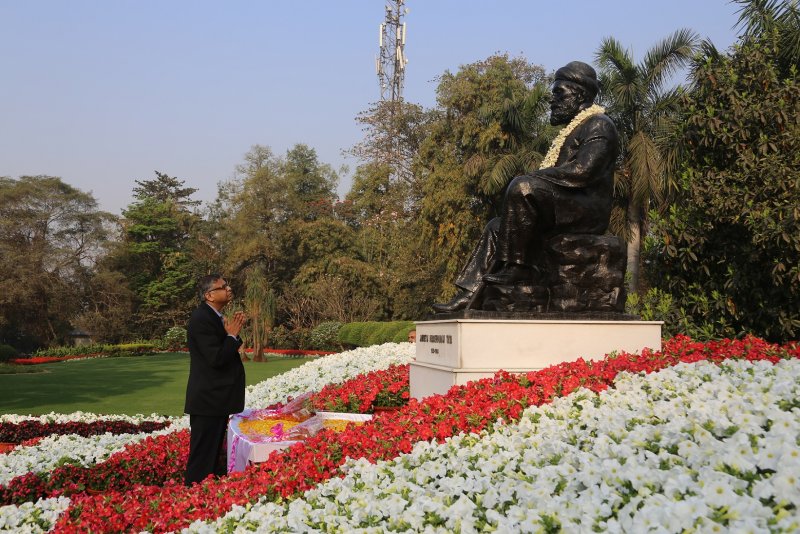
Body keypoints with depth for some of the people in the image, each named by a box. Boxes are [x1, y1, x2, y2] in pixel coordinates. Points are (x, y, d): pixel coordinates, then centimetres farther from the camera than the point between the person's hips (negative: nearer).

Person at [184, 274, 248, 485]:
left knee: (214, 452, 20)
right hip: (208, 399, -10)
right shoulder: (201, 319, -19)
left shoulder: (214, 317, 12)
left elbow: (226, 352, 14)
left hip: (217, 398, 10)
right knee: (202, 457, -3)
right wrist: (232, 335, -13)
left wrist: (234, 332, 1)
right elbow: (216, 358, -25)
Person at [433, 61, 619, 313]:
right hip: (568, 210, 10)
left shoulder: (599, 126, -4)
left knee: (522, 187, -30)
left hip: (588, 212, -10)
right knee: (496, 226, 3)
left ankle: (517, 267, -26)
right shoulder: (575, 128, 27)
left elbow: (582, 171, -19)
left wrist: (530, 178, -14)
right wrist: (530, 180, 6)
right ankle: (466, 297, -6)